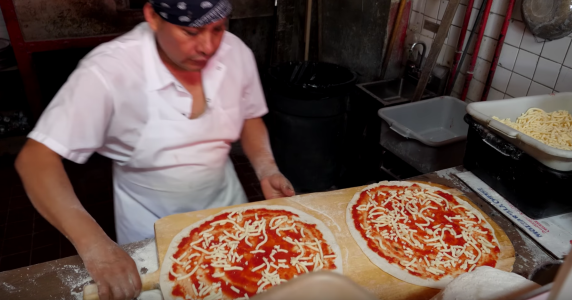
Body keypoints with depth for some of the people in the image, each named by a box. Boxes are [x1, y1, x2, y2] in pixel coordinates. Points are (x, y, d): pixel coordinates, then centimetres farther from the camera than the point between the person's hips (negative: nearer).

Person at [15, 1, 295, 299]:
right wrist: (94, 244, -41)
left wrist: (267, 169, -17)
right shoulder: (109, 70, -29)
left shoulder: (236, 52, -18)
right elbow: (35, 159, -29)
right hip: (150, 220, -3)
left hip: (225, 201, 4)